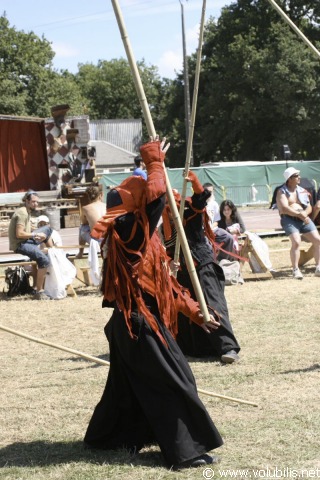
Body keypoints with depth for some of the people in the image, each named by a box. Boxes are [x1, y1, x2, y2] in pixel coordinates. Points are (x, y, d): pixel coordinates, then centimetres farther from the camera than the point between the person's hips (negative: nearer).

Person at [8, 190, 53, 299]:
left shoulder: (28, 212, 15)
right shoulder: (22, 213, -17)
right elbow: (19, 234, -24)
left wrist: (36, 236, -2)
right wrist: (35, 235, -15)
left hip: (26, 241, 10)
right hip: (19, 245, -10)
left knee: (48, 229, 19)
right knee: (44, 260, -28)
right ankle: (39, 292, -26)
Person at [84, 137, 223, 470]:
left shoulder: (140, 237, 15)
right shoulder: (129, 231, -16)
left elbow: (164, 283, 19)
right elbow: (155, 196, -30)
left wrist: (193, 310, 17)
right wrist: (155, 161, -14)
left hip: (136, 322, 10)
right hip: (140, 323, -10)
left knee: (131, 386, 20)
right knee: (173, 383, -7)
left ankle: (107, 436, 33)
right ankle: (186, 451, -3)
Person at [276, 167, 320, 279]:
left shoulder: (302, 190, 15)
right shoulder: (282, 192, -3)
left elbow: (309, 207, 13)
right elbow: (284, 209, -15)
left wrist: (305, 213, -10)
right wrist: (299, 214, -16)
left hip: (304, 219, 6)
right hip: (289, 220, -6)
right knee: (296, 242, -25)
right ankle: (295, 270, -17)